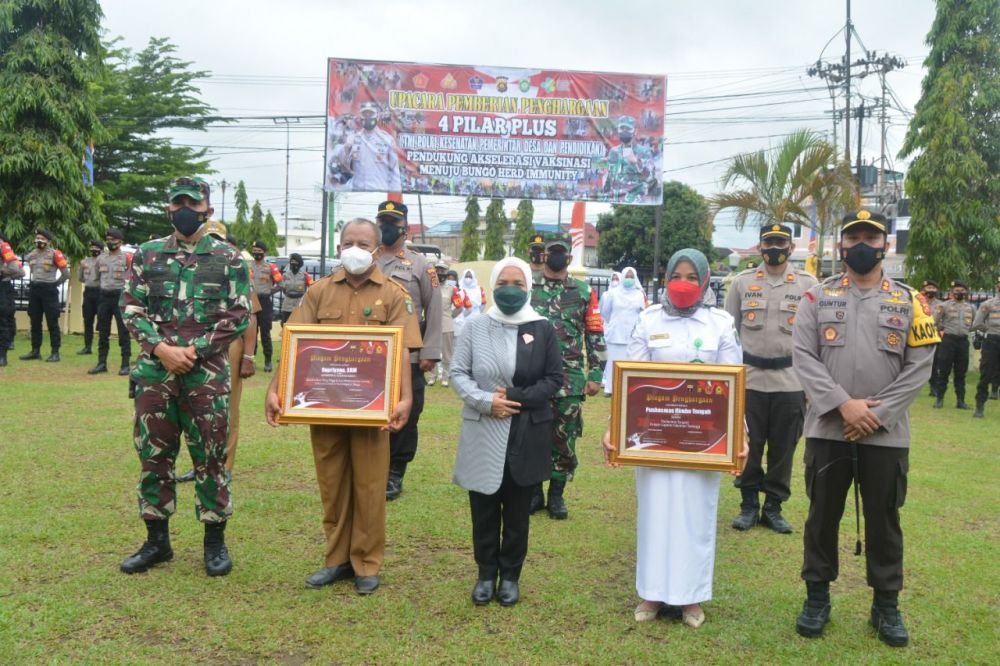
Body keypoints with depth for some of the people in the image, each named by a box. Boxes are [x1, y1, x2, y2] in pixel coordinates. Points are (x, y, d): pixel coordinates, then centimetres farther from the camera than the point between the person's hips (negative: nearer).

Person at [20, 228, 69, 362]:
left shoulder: (54, 254, -7)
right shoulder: (31, 255, 10)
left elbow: (66, 274, -3)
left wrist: (54, 284, 3)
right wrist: (36, 283, 14)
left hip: (49, 290, -6)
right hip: (34, 289, 6)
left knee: (52, 322, -3)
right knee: (35, 322, 10)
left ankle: (55, 352, 0)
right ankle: (35, 351, 17)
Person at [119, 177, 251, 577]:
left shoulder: (228, 259, 1)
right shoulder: (147, 254, 8)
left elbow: (239, 316, -3)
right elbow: (131, 309, 5)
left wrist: (195, 350, -12)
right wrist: (162, 348, -11)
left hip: (208, 374, -3)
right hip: (154, 371, 3)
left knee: (210, 456, 3)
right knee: (153, 454, 9)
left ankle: (215, 539, 16)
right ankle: (157, 538, 23)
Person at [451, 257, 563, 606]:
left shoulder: (542, 329, 0)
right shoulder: (475, 326, 0)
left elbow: (554, 378, 1)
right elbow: (458, 373, 1)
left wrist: (517, 398, -12)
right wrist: (486, 401, -15)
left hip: (527, 434, 0)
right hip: (482, 433, 0)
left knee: (517, 511, 11)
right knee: (484, 509, 8)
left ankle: (510, 575, 26)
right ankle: (486, 573, 25)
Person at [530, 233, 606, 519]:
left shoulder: (584, 292, 5)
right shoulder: (527, 289, 5)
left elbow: (596, 336, 5)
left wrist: (595, 375, -1)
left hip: (570, 381, 0)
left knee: (564, 439, 5)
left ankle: (557, 495, 19)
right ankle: (534, 491, 21)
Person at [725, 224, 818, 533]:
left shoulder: (808, 284, 3)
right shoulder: (742, 282, 5)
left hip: (791, 381, 0)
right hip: (749, 379, 0)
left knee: (783, 448, 7)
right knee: (747, 446, 5)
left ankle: (774, 507, 21)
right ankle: (749, 505, 20)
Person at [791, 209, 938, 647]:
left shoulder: (909, 302, 4)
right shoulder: (817, 297, 2)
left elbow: (919, 367, -1)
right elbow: (803, 357, -6)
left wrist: (877, 414, -11)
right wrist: (844, 405, -16)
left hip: (886, 434, 0)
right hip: (827, 430, 0)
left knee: (883, 520, 10)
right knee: (823, 516, 10)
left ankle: (886, 605, 26)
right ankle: (817, 597, 25)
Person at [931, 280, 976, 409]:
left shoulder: (971, 307, 12)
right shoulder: (945, 305, 0)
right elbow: (934, 323, -4)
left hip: (963, 340, 4)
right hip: (948, 340, -3)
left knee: (961, 372, 9)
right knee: (943, 370, 0)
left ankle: (960, 400, 15)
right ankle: (939, 399, 8)